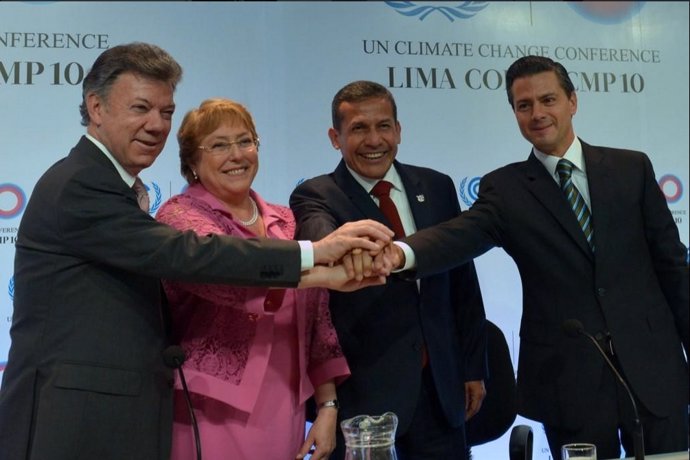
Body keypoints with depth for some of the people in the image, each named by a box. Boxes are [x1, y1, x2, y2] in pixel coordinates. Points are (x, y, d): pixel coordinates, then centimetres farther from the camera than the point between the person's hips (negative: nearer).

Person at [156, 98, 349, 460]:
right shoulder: (179, 217, -7)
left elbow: (315, 320, 10)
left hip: (284, 414, 5)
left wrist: (327, 406, 5)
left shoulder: (285, 222, 8)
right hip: (213, 416, -5)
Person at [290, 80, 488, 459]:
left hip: (440, 381, 4)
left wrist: (474, 367, 11)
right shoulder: (315, 197, -6)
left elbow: (463, 283, 11)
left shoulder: (436, 187, 6)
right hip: (360, 385, -4)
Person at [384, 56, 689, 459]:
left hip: (652, 368, 2)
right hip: (569, 381, -1)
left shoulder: (632, 168, 5)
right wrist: (401, 252, -41)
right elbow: (459, 236, -19)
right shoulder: (505, 188, 0)